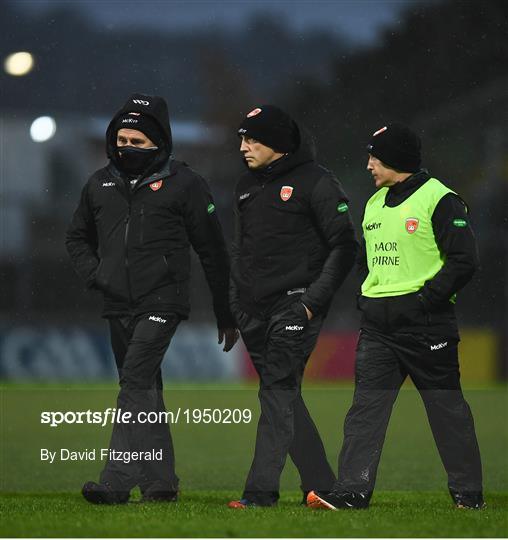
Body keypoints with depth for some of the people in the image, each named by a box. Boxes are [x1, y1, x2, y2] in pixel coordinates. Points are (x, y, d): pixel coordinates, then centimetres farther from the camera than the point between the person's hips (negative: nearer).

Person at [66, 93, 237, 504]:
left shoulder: (184, 184, -4)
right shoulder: (100, 184, 11)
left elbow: (212, 251, 1)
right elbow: (78, 237, 27)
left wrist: (226, 314, 2)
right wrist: (93, 274, 7)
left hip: (162, 303, -6)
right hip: (118, 307, 6)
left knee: (136, 382, -18)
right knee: (144, 392, 10)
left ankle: (118, 481, -23)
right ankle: (161, 481, 17)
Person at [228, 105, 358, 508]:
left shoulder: (316, 183, -7)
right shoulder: (247, 186, 16)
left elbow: (344, 247, -9)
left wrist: (313, 301, -16)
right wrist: (236, 301, 15)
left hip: (295, 305, -8)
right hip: (255, 310, 8)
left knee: (278, 391, -14)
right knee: (284, 397, 8)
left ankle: (261, 489, -18)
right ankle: (321, 484, 15)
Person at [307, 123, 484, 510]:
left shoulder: (440, 199, -8)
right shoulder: (375, 204, 16)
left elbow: (464, 260, -13)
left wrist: (428, 299, -15)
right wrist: (366, 298, 12)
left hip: (426, 323, -7)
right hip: (378, 325, 7)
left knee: (447, 406, 1)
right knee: (366, 405, -2)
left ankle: (468, 492, 10)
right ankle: (353, 490, -7)